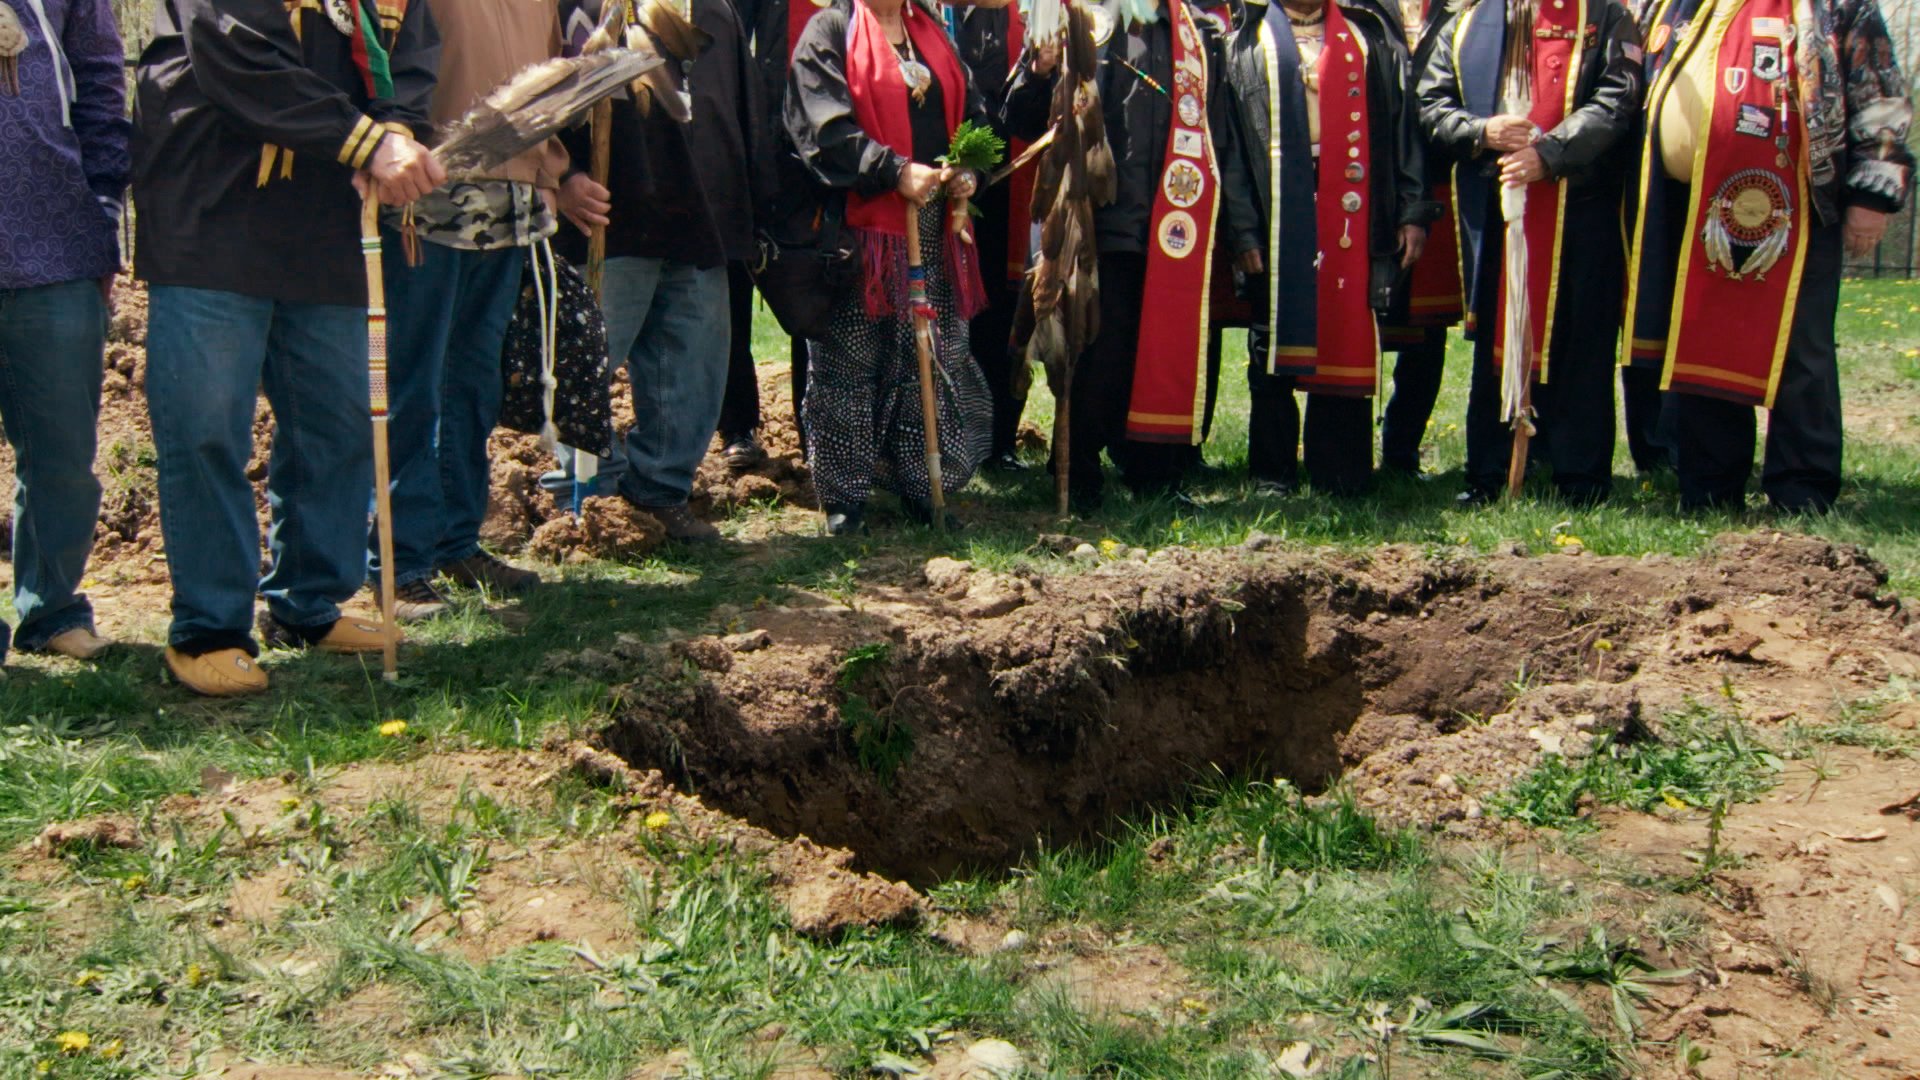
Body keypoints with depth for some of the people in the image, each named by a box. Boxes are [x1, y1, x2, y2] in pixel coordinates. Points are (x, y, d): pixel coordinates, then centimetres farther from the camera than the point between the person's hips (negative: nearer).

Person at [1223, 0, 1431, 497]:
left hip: (1350, 215, 1)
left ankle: (1340, 475, 11)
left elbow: (1400, 123, 10)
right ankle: (1272, 474, 13)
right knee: (1274, 342, 4)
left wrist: (1412, 210, 1)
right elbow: (1230, 141, 1)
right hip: (1276, 218, -1)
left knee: (1348, 341, 2)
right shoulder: (1248, 40, 8)